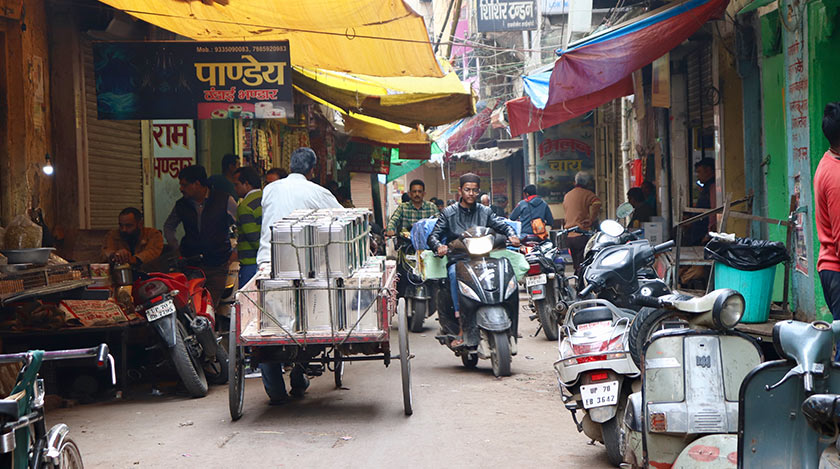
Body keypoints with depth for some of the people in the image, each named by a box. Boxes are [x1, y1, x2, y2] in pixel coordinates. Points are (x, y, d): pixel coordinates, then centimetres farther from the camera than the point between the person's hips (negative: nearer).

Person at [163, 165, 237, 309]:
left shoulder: (224, 200, -1)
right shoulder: (181, 205, 9)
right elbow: (168, 226, 28)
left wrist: (236, 252, 4)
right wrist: (177, 248, 15)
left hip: (218, 266, -2)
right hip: (191, 264, 2)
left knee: (211, 305, -6)